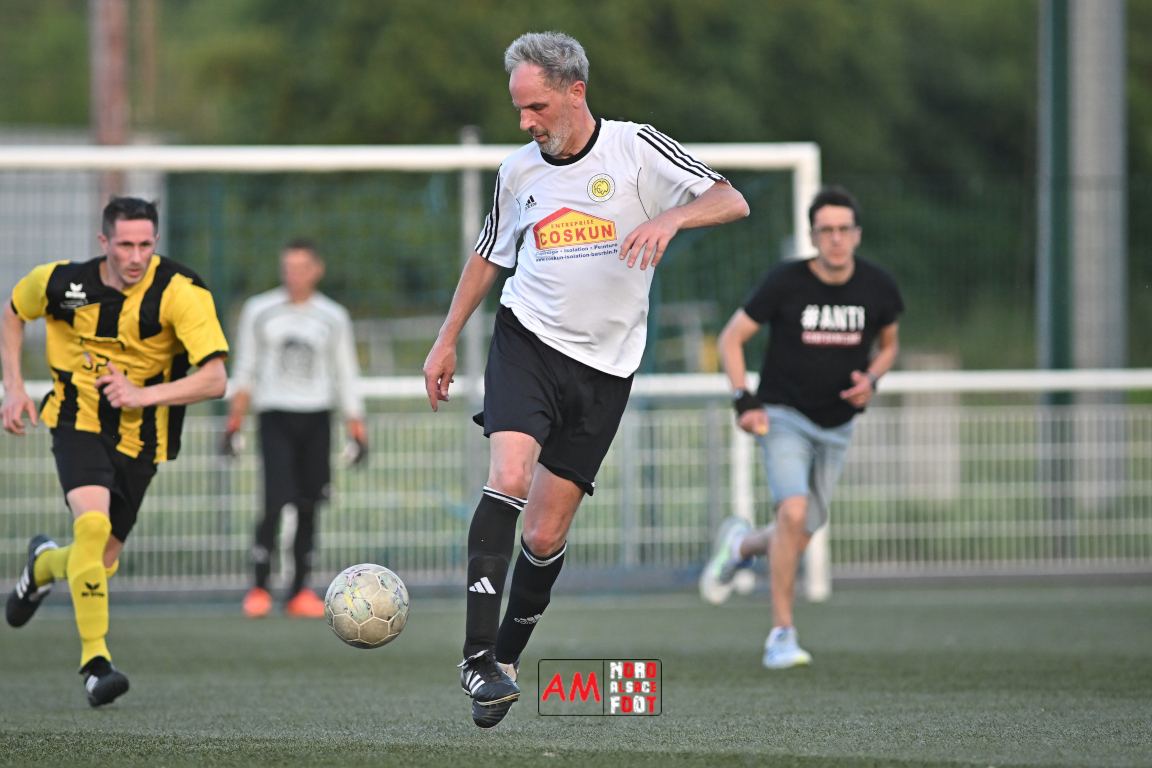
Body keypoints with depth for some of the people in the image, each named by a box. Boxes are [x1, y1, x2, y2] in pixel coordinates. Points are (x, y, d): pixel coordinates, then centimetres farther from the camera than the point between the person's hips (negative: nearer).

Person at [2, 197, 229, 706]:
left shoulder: (181, 294, -20)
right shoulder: (62, 282, -12)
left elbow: (214, 379, -25)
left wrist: (143, 395, -36)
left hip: (139, 437, 1)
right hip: (78, 421, -1)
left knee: (100, 564, 10)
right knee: (93, 522, -28)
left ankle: (44, 564, 48)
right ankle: (95, 661, -23)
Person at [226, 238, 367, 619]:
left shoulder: (333, 317, 7)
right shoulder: (259, 311, 6)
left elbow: (346, 375, 11)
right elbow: (245, 369, 11)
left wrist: (357, 431, 6)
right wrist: (234, 423, 6)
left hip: (316, 417, 2)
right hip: (275, 416, -1)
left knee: (308, 506, 0)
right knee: (276, 501, -14)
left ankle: (299, 591, 6)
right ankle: (259, 588, -6)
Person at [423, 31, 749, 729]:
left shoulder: (636, 149, -5)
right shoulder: (519, 172, 6)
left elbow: (731, 202, -10)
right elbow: (490, 256, 21)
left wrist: (670, 217, -29)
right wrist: (447, 341, 19)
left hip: (603, 368, -1)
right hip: (528, 340, 1)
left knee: (545, 535, 0)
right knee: (509, 479, -24)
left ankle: (507, 658, 20)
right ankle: (478, 657, -26)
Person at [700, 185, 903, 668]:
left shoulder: (877, 288, -5)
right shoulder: (785, 283, -14)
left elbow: (888, 344, 13)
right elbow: (731, 338, -4)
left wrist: (871, 380, -8)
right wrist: (743, 399, -16)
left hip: (836, 426, 4)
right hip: (784, 417, -4)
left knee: (800, 538, 7)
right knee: (793, 511, -25)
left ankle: (741, 545, 43)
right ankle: (781, 635, -16)